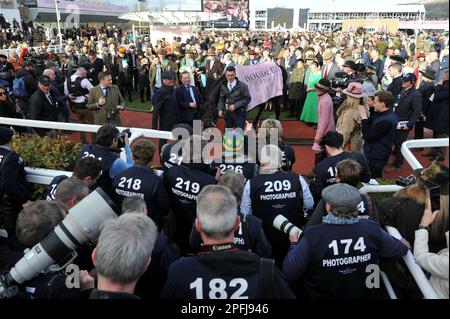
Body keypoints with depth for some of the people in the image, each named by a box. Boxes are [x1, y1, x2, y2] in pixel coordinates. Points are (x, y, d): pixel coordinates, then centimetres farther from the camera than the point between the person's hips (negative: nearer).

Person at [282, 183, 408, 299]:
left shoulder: (313, 236, -27)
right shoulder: (372, 230, -18)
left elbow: (288, 273, -19)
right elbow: (400, 250, 0)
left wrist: (294, 245, -3)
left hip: (320, 296, -3)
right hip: (364, 295, 3)